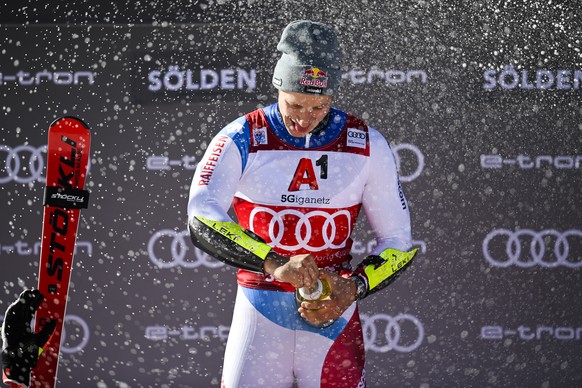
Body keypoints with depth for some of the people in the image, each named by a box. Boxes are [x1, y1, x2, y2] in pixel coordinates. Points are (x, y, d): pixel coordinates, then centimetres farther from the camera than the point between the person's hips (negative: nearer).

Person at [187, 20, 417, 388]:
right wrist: (275, 264, -34)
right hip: (260, 314, -1)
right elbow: (202, 220, -22)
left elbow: (398, 243, 7)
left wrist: (353, 288, -11)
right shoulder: (242, 140, -6)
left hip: (333, 314, 1)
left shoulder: (368, 146, 0)